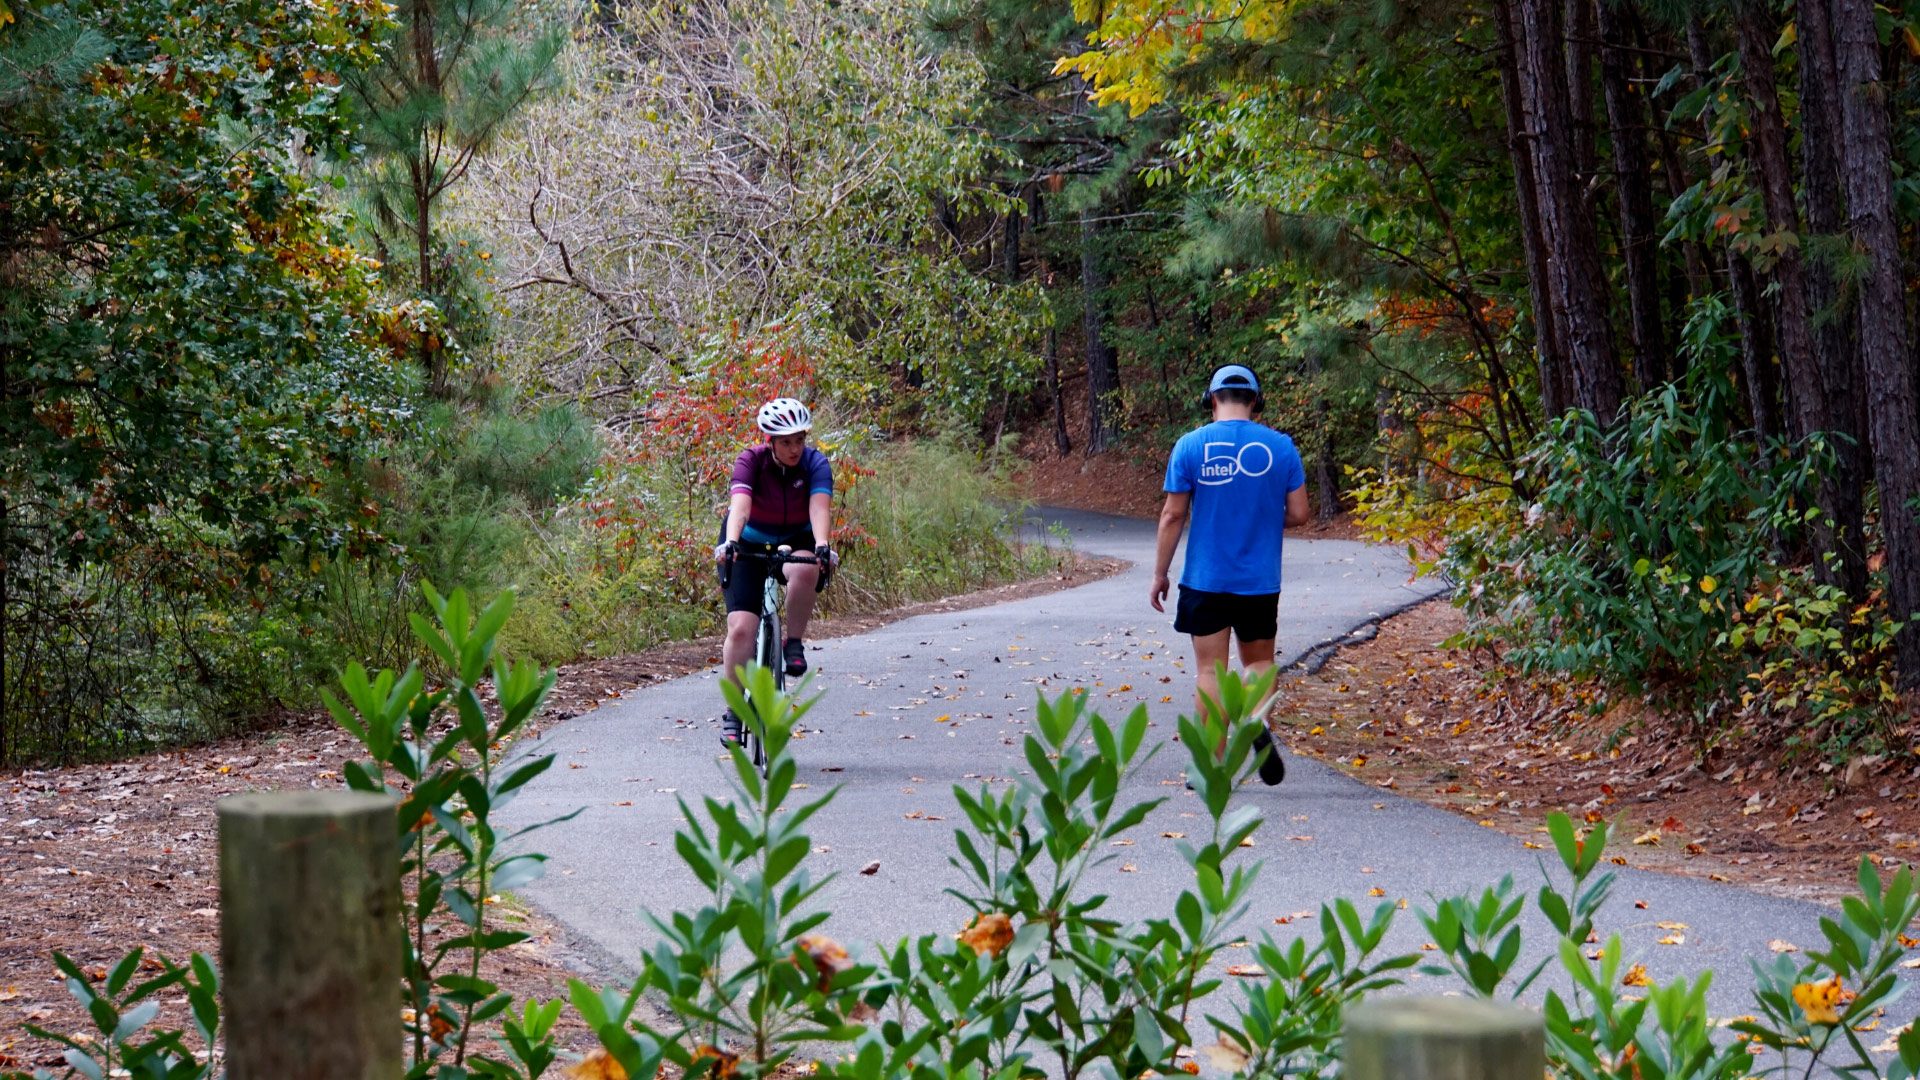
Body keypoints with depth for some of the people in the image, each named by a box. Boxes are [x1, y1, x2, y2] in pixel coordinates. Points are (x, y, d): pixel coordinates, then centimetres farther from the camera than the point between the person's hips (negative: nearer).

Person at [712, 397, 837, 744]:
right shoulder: (751, 461, -21)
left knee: (805, 571, -37)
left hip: (795, 542, 1)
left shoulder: (816, 464, -18)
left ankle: (794, 643, -14)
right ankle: (732, 711, -5)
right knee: (741, 628, -17)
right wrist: (730, 543, -55)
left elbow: (819, 508, -34)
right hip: (749, 545, -1)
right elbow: (739, 505, -36)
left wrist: (822, 546, -53)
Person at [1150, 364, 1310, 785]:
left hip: (1205, 579, -1)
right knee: (1259, 662, 16)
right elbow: (1299, 514, -1)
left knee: (1211, 670, 5)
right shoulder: (1280, 447, -2)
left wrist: (1160, 575, 4)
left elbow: (1173, 515, -5)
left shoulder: (1190, 446, -5)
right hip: (1260, 581, 1)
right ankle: (1259, 722, -13)